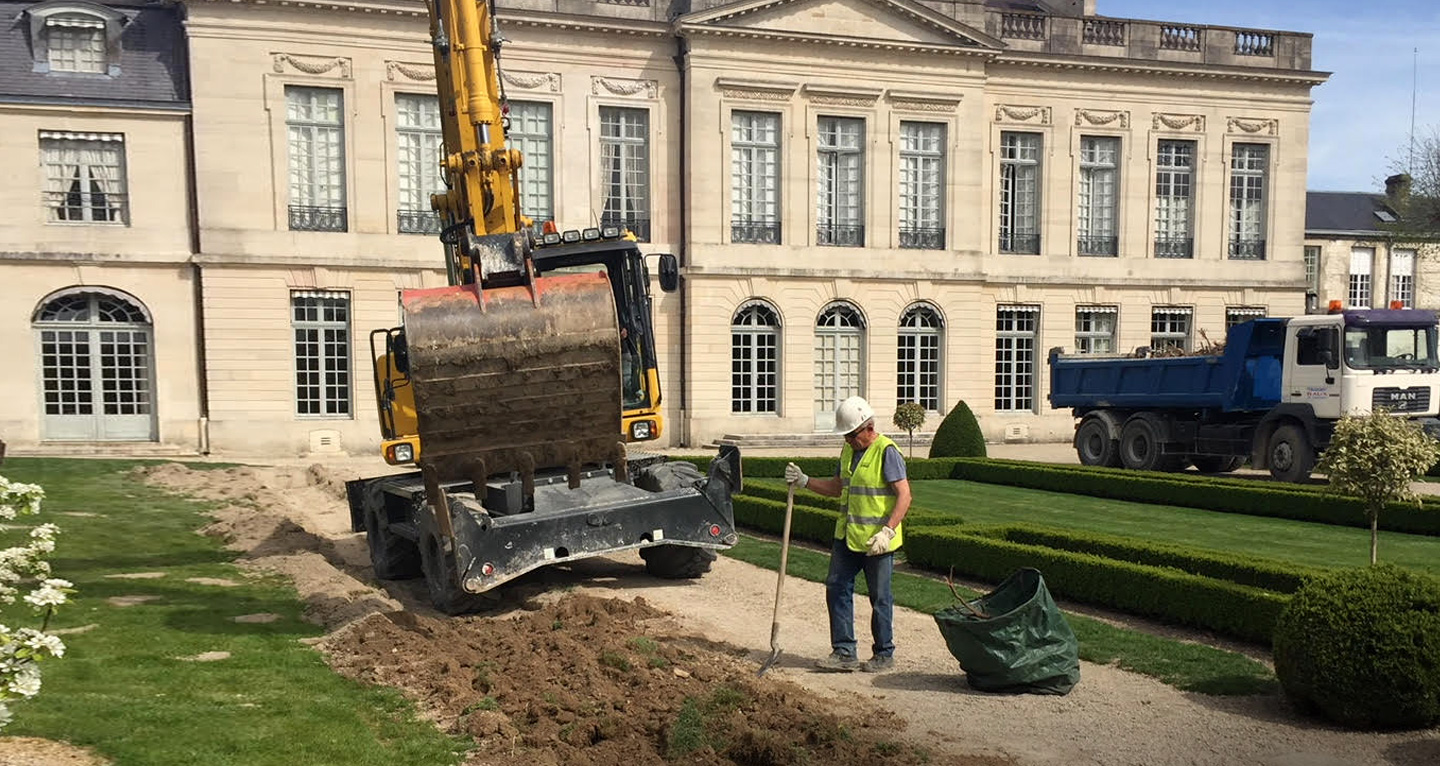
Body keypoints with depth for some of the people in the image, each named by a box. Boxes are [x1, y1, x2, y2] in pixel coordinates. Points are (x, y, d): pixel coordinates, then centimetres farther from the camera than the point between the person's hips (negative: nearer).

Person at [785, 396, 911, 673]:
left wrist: (887, 531, -26)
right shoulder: (849, 450, 11)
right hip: (847, 537, 8)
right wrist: (804, 481, 9)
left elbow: (904, 496, -19)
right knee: (837, 589, 6)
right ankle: (844, 653, 13)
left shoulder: (887, 452, -15)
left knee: (879, 598, 4)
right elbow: (837, 488, 21)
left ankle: (884, 655, 18)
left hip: (877, 542, -8)